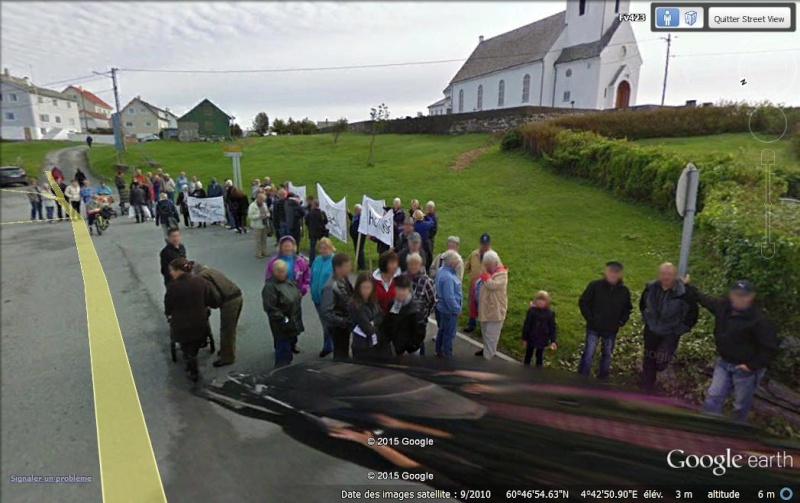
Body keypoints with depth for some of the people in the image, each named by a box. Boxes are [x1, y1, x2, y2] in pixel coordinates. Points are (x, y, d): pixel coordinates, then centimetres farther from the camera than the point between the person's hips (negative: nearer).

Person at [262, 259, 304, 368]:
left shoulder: (289, 280, 5)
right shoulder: (270, 286, -20)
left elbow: (297, 296, 18)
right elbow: (270, 308, -23)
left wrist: (297, 318, 15)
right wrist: (283, 320, -22)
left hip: (294, 321, 9)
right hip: (283, 325, -8)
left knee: (291, 343, 23)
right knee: (283, 348, -1)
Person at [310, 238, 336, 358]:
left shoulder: (335, 261, -15)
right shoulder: (317, 260, 5)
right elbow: (312, 278, 13)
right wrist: (313, 291, 7)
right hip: (317, 297, 7)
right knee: (324, 322, 18)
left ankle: (327, 347, 19)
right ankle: (329, 346, 33)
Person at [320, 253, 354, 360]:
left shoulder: (344, 279, -4)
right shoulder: (331, 287, -28)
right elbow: (326, 312, -30)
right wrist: (344, 322, -26)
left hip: (345, 324, 8)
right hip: (337, 327, -8)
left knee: (345, 352, 25)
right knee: (340, 354, 7)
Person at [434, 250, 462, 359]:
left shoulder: (441, 270, -1)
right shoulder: (448, 277, -31)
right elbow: (449, 297, -29)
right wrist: (457, 309, -15)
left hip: (442, 307, 9)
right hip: (449, 310, -9)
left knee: (442, 330, 24)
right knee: (449, 334, 8)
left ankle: (439, 352, 40)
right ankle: (447, 356, 23)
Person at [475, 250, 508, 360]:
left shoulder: (501, 274, -17)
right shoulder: (489, 272, 8)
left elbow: (492, 285, -32)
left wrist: (484, 274, -25)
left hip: (495, 311, -9)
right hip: (485, 309, 9)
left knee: (491, 335, -4)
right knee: (485, 333, 23)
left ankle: (487, 357, 1)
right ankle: (486, 350, 40)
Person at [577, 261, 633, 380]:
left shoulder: (624, 290, -3)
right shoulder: (595, 285, -12)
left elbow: (627, 308, 13)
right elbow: (583, 302, -4)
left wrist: (621, 321, 1)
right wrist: (590, 318, -8)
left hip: (611, 330, 3)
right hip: (594, 328, -3)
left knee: (607, 355, 14)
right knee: (588, 354, -2)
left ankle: (602, 379, 29)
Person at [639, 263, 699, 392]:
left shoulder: (683, 294, -23)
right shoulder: (650, 287, -10)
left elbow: (692, 315, -10)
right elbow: (643, 303, 11)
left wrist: (679, 330, -7)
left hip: (670, 334, -3)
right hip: (651, 330, 4)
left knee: (660, 362, -11)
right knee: (649, 360, 14)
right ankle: (647, 388, 32)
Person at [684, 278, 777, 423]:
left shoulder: (759, 321, -25)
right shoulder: (723, 306, -7)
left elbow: (770, 347, -20)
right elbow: (704, 299, 13)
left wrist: (753, 366, -19)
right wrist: (687, 285, 17)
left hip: (745, 368, -5)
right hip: (723, 362, 5)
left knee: (741, 405, 12)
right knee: (713, 397, 10)